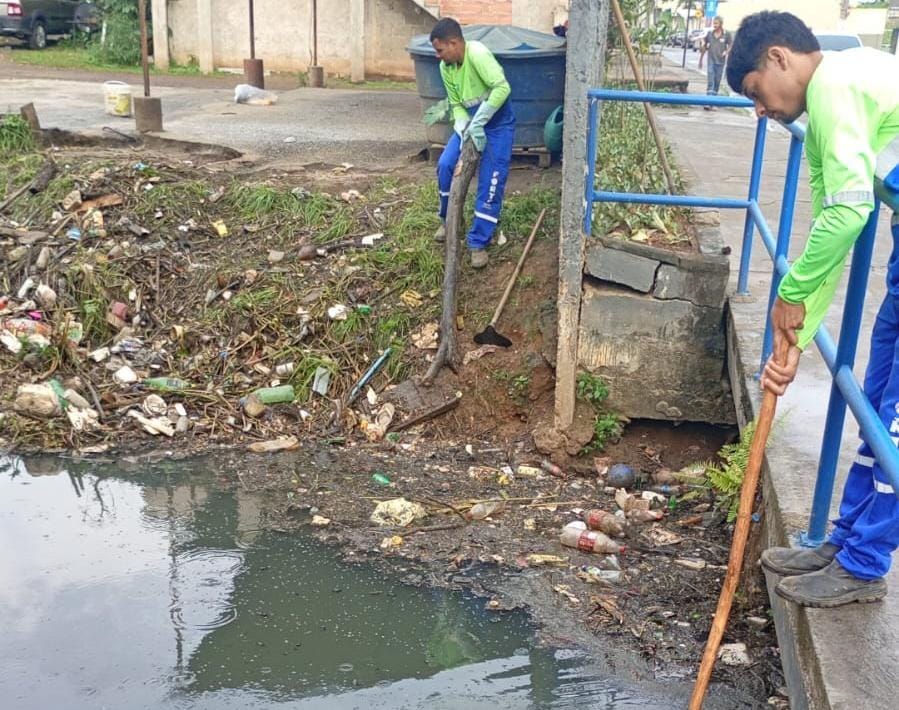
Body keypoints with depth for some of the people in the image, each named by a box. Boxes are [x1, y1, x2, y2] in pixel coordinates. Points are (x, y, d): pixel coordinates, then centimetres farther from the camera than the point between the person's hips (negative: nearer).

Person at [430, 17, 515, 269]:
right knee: (445, 164, -10)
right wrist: (464, 128, -17)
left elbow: (502, 87, -35)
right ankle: (448, 219, 14)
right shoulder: (445, 68, -4)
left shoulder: (477, 54, -26)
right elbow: (456, 104, 3)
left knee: (490, 184, -8)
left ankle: (478, 243, 1)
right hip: (470, 123, 6)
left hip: (498, 124, -6)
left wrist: (478, 122, -35)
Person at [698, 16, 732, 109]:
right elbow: (704, 47, 13)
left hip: (721, 62, 0)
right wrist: (701, 59, 15)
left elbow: (730, 46, 2)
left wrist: (726, 52, -19)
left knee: (717, 83, 8)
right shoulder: (709, 34, 4)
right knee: (710, 82, -11)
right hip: (711, 61, 0)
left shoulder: (726, 35, -2)